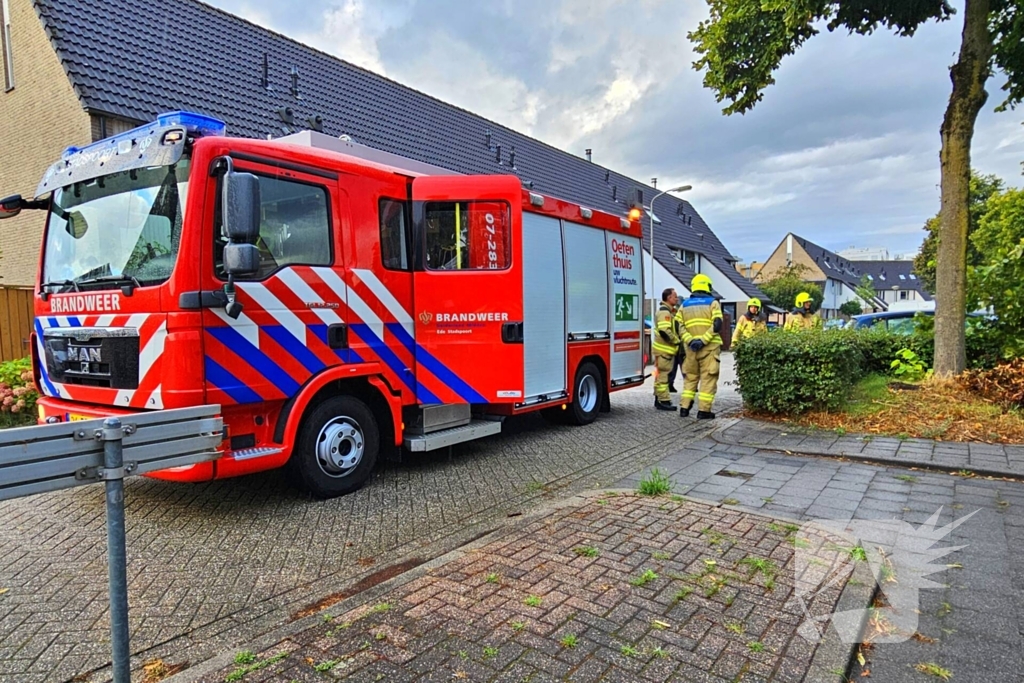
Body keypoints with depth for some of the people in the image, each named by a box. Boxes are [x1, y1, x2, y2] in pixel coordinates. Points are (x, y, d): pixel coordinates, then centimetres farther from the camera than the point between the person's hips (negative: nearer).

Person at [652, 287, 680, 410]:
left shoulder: (668, 311, 17)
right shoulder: (664, 312, -17)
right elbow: (664, 331, -27)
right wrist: (677, 340, -16)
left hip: (666, 349, 11)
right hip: (664, 349, -11)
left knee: (661, 375, 16)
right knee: (663, 374, -6)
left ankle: (659, 399, 24)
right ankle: (663, 401, -3)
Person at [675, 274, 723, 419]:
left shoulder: (684, 305, 12)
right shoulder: (712, 303, 1)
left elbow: (679, 327, 1)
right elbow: (717, 325, -12)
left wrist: (690, 341, -8)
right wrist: (703, 340, -16)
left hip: (690, 348, 4)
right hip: (709, 347, -4)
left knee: (690, 377, 14)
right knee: (708, 378, 1)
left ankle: (684, 408, 12)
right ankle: (703, 410, 0)